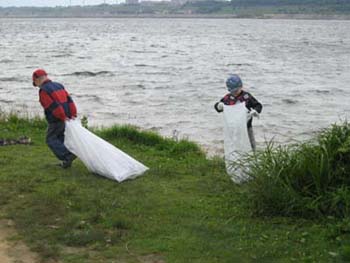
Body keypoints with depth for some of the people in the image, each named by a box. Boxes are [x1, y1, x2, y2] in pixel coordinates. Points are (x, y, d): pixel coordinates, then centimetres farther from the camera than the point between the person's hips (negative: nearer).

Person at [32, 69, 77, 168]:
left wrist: (63, 118, -18)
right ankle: (67, 161, 16)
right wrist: (73, 115, -1)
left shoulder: (43, 91, -13)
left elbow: (53, 106, -21)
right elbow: (69, 100, 3)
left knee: (51, 140, 6)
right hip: (66, 117, 7)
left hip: (56, 119, -7)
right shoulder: (58, 85, 11)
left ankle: (68, 155, -10)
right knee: (60, 138, 19)